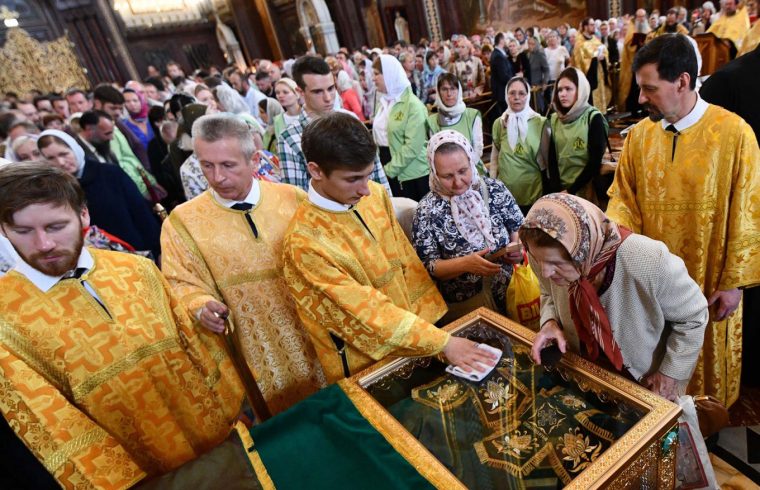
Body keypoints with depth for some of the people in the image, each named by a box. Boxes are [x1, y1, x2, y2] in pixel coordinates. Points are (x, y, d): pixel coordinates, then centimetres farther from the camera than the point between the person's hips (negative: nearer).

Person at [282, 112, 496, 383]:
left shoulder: (375, 194, -7)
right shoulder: (305, 242, -24)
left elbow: (406, 259, 2)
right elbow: (368, 310, -22)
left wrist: (433, 316, 0)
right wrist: (443, 342, -21)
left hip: (411, 333, 5)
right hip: (364, 365, -4)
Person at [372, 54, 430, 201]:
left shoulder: (413, 105, -11)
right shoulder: (383, 102, 10)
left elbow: (412, 147, -19)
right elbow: (379, 135, 9)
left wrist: (389, 169, -16)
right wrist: (380, 166, -1)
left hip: (413, 175, -6)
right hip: (391, 174, 6)